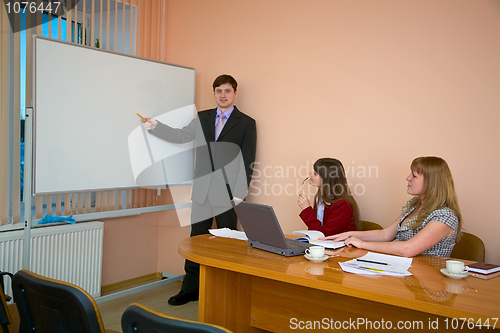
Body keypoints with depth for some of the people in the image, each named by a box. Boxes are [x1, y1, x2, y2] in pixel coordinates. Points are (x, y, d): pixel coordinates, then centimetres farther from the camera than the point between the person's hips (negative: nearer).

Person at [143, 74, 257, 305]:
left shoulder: (246, 123, -1)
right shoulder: (202, 118, 11)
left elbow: (247, 162, -5)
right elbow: (181, 135, 2)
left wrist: (240, 194, -10)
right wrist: (155, 127, -11)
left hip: (228, 192, -3)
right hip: (202, 190, 4)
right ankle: (190, 288, 21)